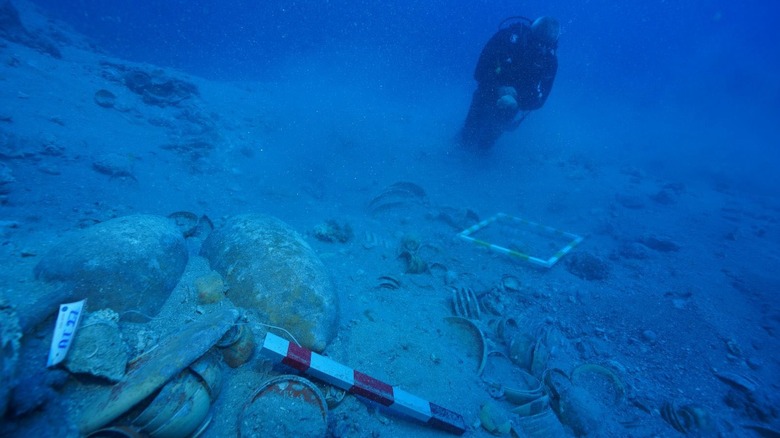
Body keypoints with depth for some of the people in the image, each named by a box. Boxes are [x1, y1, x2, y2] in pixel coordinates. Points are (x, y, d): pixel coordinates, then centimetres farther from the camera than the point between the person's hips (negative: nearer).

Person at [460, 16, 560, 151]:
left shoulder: (550, 60, -23)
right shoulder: (507, 37, -28)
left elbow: (537, 100, -24)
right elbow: (480, 72, -25)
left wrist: (515, 98, -44)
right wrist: (499, 90, -40)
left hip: (517, 101, 1)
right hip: (488, 93, -1)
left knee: (484, 143, 14)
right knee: (468, 139, 8)